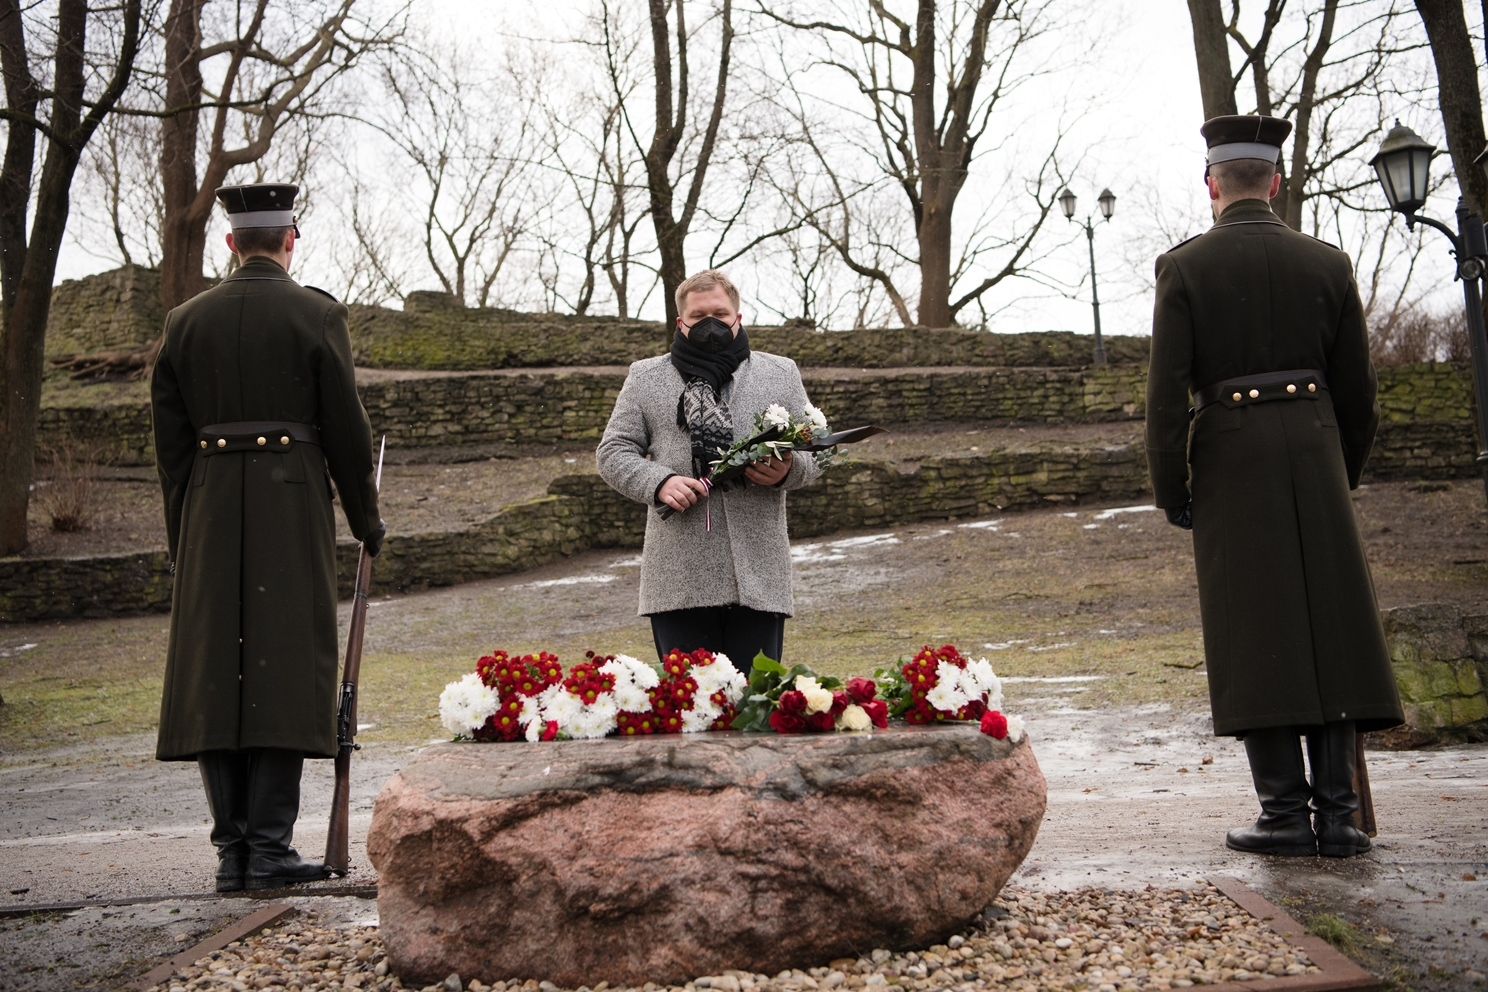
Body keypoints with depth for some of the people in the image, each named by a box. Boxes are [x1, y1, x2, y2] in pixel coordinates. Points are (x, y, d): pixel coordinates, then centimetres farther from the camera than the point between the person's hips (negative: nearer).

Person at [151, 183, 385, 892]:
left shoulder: (185, 320, 9)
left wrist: (182, 534, 15)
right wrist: (366, 520, 9)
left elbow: (170, 439, 9)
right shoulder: (316, 313, -1)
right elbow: (346, 427, -1)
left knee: (215, 674, 7)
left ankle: (232, 849, 9)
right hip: (293, 504, -3)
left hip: (210, 513, 4)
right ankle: (269, 848, -2)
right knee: (284, 668, -2)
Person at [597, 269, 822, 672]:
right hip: (678, 577, 0)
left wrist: (787, 471, -10)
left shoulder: (781, 373, 14)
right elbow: (613, 452, 9)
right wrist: (659, 482, -10)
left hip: (758, 575, 0)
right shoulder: (645, 378, 12)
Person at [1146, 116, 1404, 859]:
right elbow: (1357, 388, 9)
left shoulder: (1184, 267, -3)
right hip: (1314, 452, 2)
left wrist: (1170, 490, 0)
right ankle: (1336, 812, 5)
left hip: (1229, 460, -2)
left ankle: (1286, 811, 2)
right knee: (1333, 628, 5)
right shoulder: (1326, 263, 6)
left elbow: (1166, 391, -7)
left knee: (1257, 637, 1)